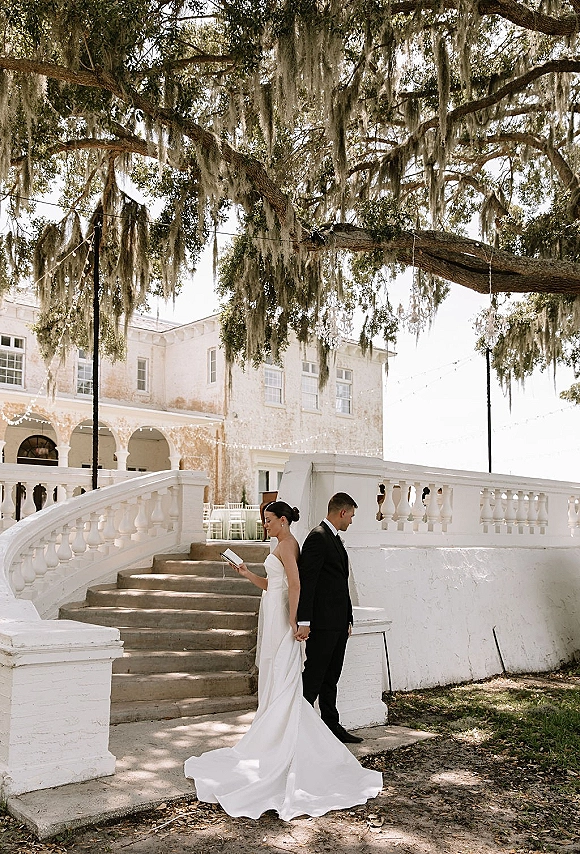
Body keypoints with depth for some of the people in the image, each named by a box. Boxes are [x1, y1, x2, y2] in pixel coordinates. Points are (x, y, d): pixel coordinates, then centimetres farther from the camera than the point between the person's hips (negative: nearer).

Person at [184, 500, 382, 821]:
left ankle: (279, 745, 2)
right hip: (273, 614, 10)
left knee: (280, 682, -4)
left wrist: (292, 620, -23)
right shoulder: (284, 545, 17)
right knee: (274, 680, 14)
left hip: (280, 616, -10)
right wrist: (247, 573, 9)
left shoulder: (287, 544, -14)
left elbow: (295, 583, -22)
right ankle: (274, 736, 21)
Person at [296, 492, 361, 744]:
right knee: (314, 676, -2)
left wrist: (348, 619, 18)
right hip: (322, 622, -9)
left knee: (330, 678, 15)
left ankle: (331, 725, 23)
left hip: (339, 623, 9)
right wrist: (304, 621, -22)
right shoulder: (317, 537, -13)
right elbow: (306, 581, -18)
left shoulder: (336, 540, 18)